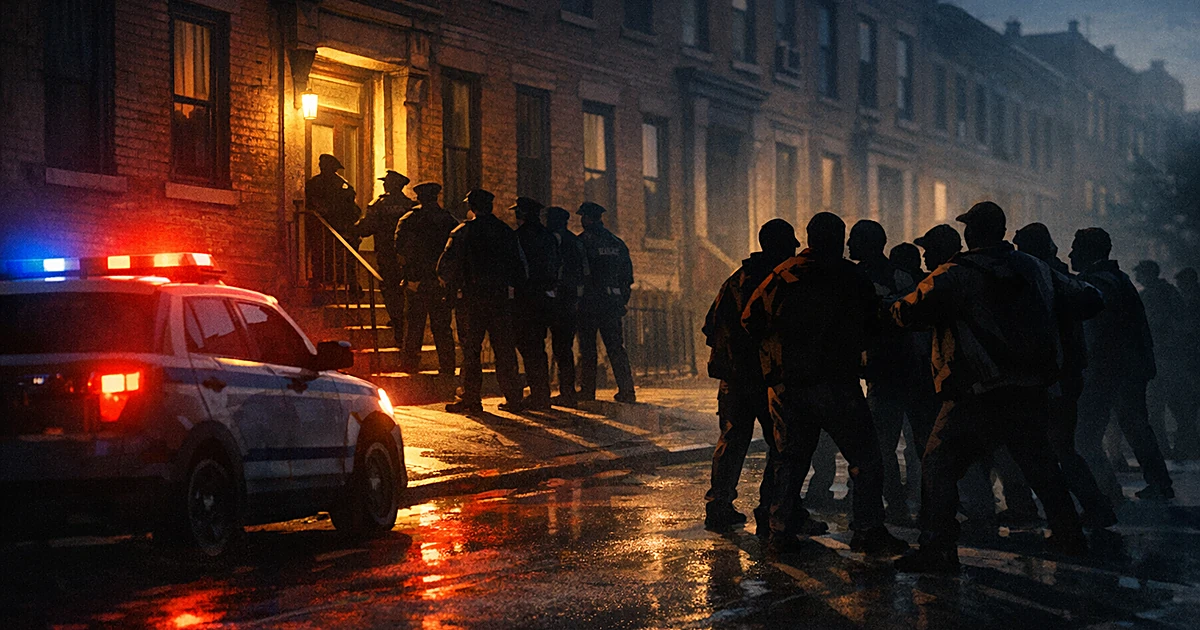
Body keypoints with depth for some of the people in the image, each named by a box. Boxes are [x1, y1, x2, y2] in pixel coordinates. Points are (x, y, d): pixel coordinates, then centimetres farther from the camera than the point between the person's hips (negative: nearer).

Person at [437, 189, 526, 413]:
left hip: (471, 296, -4)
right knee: (504, 348, 8)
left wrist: (452, 287, 11)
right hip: (501, 297, 4)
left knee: (471, 349, 1)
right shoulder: (506, 232, 9)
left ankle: (470, 398, -1)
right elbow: (521, 268, 11)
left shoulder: (463, 232, -3)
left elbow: (445, 268, -5)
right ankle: (512, 398, 8)